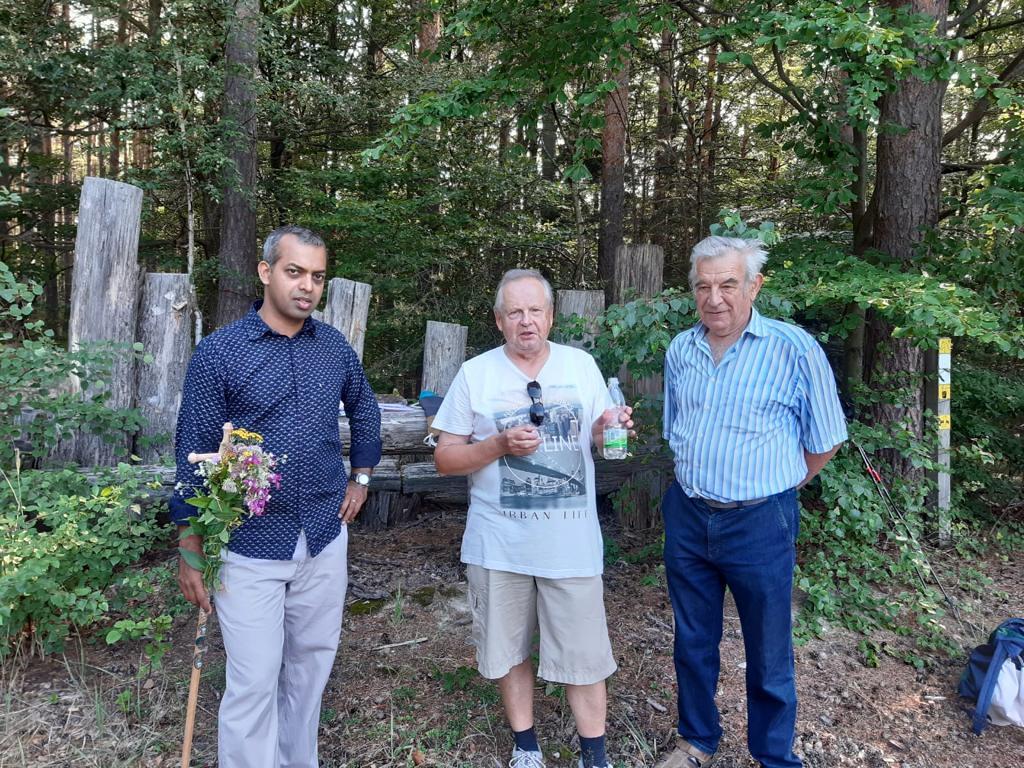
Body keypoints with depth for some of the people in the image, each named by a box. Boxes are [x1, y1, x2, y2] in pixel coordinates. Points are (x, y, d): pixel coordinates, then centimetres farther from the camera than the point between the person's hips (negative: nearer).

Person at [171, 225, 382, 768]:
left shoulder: (335, 347, 2)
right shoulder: (219, 352, -9)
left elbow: (365, 410, 21)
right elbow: (194, 454, -7)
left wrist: (361, 478, 14)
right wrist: (190, 552, -6)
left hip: (325, 538, 4)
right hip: (250, 545, -4)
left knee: (310, 667, 17)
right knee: (253, 682, 2)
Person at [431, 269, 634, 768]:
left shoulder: (582, 365, 4)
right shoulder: (475, 374, -2)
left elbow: (599, 441, 10)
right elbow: (444, 459, -3)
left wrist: (608, 429, -14)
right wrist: (500, 444, -18)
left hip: (571, 540, 1)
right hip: (500, 542, 0)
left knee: (583, 651, 7)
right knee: (509, 647, 15)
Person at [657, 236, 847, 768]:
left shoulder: (795, 349, -12)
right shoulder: (680, 350, 3)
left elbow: (824, 442, -3)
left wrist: (772, 488, 4)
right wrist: (699, 484, 13)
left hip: (759, 523, -4)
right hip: (687, 518, 4)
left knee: (768, 657, 12)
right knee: (692, 643, 19)